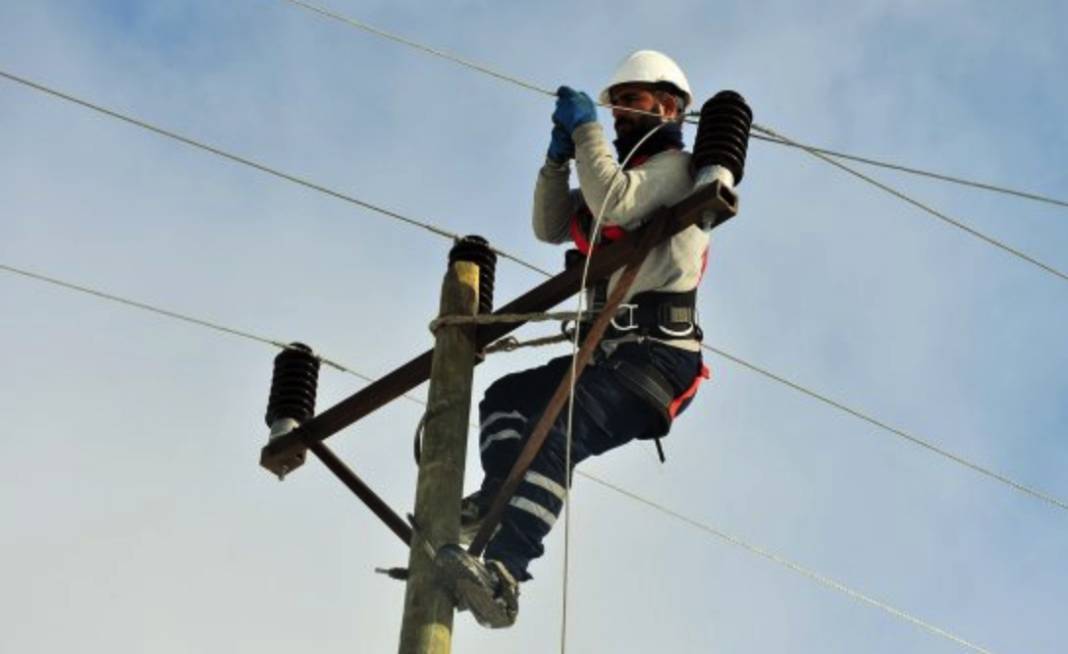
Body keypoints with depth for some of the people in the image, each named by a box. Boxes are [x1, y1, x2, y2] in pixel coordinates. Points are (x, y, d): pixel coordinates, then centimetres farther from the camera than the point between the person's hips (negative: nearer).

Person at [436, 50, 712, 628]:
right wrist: (559, 154, 9)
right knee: (506, 396, 9)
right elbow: (551, 228, 22)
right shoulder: (626, 173, 29)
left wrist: (587, 128, -10)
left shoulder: (676, 167, 0)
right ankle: (499, 498, -15)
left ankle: (500, 574, -43)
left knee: (558, 432, -29)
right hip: (613, 350, 10)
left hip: (657, 353, -10)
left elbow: (613, 204, -20)